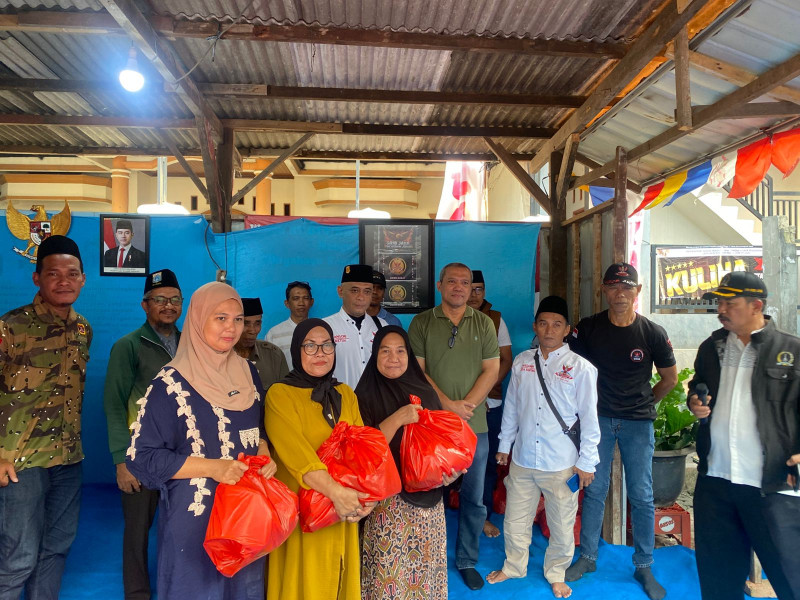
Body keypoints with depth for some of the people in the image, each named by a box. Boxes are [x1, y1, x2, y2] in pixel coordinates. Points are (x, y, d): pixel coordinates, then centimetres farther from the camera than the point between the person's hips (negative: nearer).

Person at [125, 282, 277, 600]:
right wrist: (212, 468, -22)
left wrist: (265, 455, -5)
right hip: (195, 514, -5)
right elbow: (142, 457, -13)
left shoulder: (248, 373, 4)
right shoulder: (171, 383, -13)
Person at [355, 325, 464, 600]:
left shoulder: (424, 392, 6)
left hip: (428, 497, 4)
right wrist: (397, 419, -23)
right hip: (387, 502, -4)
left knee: (426, 564, 13)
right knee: (390, 569, 0)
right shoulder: (366, 396, -7)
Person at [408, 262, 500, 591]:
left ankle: (467, 561, 28)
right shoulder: (422, 323, 1)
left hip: (474, 425, 2)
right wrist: (448, 405, -12)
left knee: (473, 498, 10)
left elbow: (492, 370, 1)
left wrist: (467, 404, -11)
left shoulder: (484, 324, 5)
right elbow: (416, 370, -4)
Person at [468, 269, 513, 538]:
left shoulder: (495, 319, 8)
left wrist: (485, 387, -10)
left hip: (490, 403, 3)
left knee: (488, 462, 10)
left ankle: (483, 515, 25)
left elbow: (505, 360, 5)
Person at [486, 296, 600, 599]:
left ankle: (556, 574, 38)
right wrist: (504, 445, 12)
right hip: (522, 460, 3)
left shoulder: (581, 368, -9)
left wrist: (586, 462, -4)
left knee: (562, 526, 13)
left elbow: (589, 418, -6)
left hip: (561, 464, -3)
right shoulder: (521, 362, 1)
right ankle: (513, 566, 41)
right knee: (515, 520, 17)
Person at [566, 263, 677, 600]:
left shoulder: (653, 333, -5)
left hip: (638, 423, 0)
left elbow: (670, 378, 9)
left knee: (642, 496, 6)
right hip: (598, 418, 1)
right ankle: (587, 558, 24)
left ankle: (644, 567, 23)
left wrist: (646, 404, 11)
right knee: (594, 490, 9)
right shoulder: (588, 328, -4)